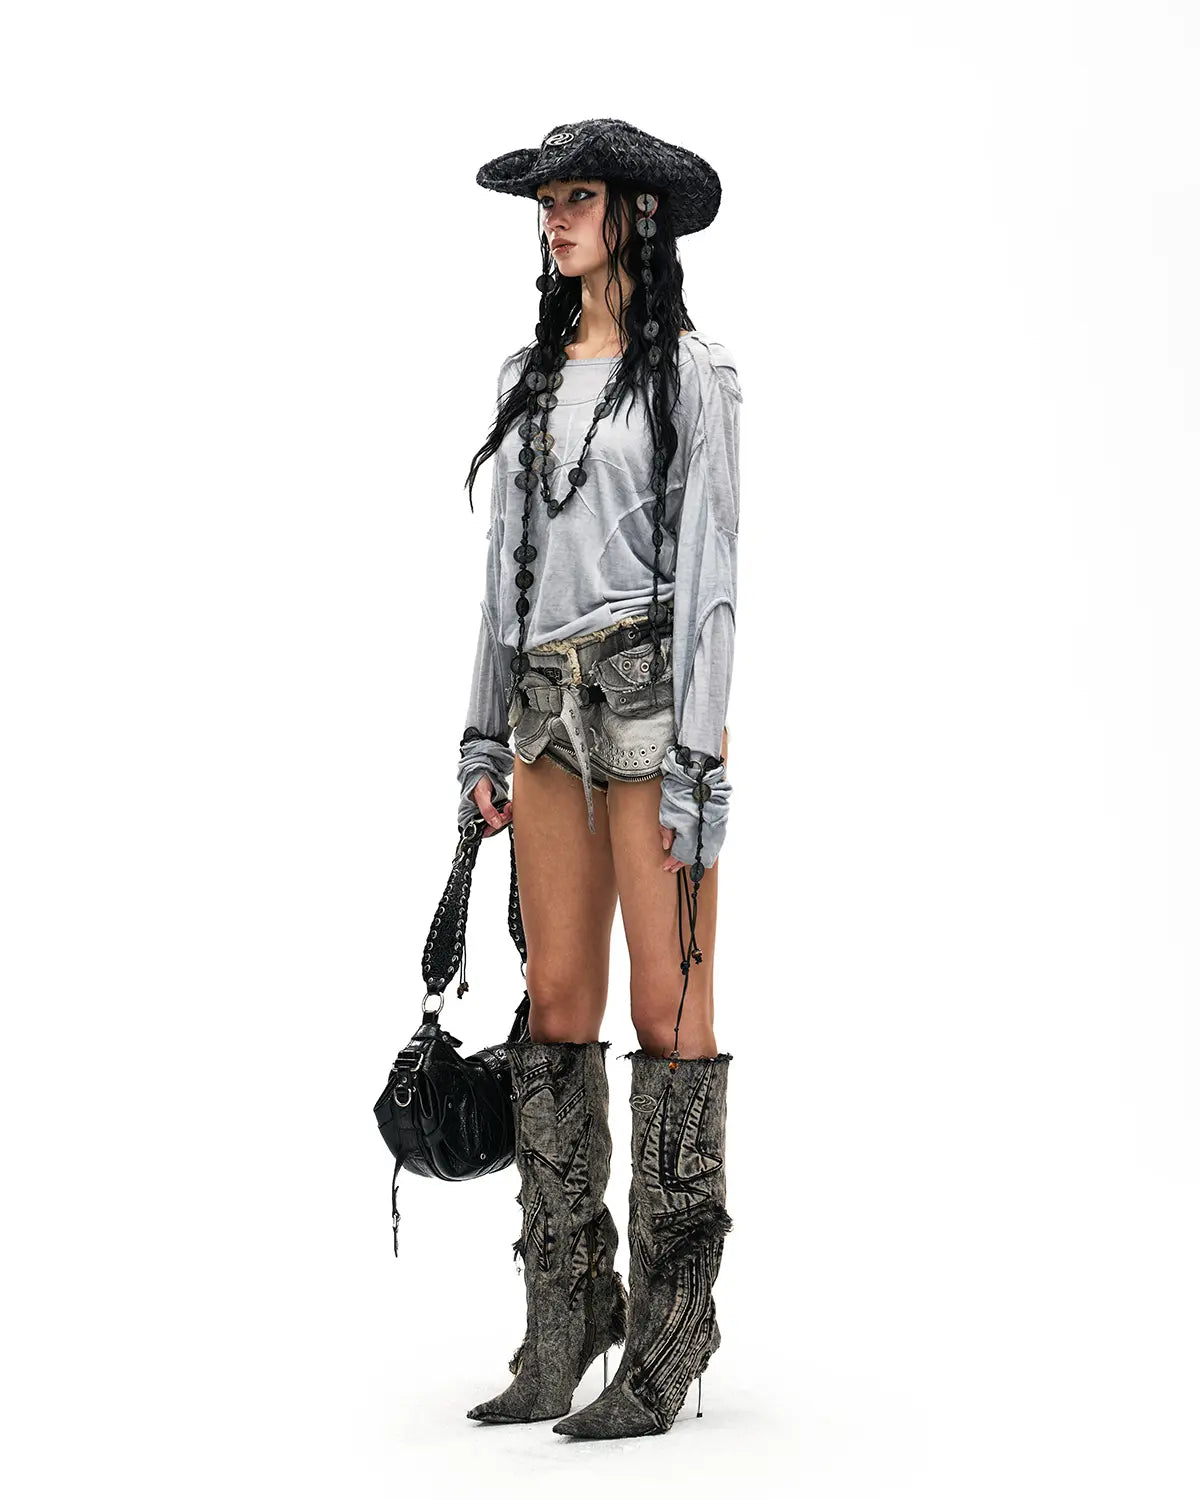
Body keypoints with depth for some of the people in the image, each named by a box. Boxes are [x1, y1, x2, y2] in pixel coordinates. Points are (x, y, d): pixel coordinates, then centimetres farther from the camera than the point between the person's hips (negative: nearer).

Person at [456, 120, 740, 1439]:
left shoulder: (689, 373, -2)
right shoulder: (530, 376, 17)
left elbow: (708, 567, -8)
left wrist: (697, 759, -14)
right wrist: (483, 734, 13)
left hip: (653, 688, -6)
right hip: (549, 700, 6)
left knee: (669, 1003, -4)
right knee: (558, 998, 5)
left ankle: (669, 1333, 4)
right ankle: (565, 1317, 13)